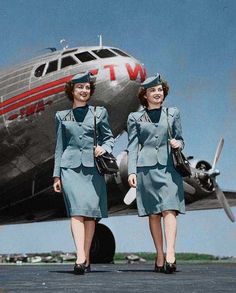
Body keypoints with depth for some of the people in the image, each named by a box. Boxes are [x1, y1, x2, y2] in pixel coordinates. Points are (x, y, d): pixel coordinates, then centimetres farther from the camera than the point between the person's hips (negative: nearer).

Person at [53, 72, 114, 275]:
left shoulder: (99, 112, 14)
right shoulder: (62, 116, 15)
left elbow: (109, 137, 15)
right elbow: (60, 146, 16)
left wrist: (104, 147, -8)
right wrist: (57, 175, 11)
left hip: (93, 166, 1)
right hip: (71, 166, 0)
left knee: (90, 212, -3)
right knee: (76, 210, -15)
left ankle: (86, 258, 5)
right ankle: (80, 257, -23)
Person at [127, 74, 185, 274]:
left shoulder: (173, 113, 14)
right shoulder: (135, 118, 11)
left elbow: (180, 139, 19)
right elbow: (132, 146, 8)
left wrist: (178, 144, -5)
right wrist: (131, 171, -2)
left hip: (169, 167, 0)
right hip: (146, 168, 0)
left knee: (169, 210, -13)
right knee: (153, 213, 2)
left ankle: (170, 255, -21)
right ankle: (160, 256, 8)